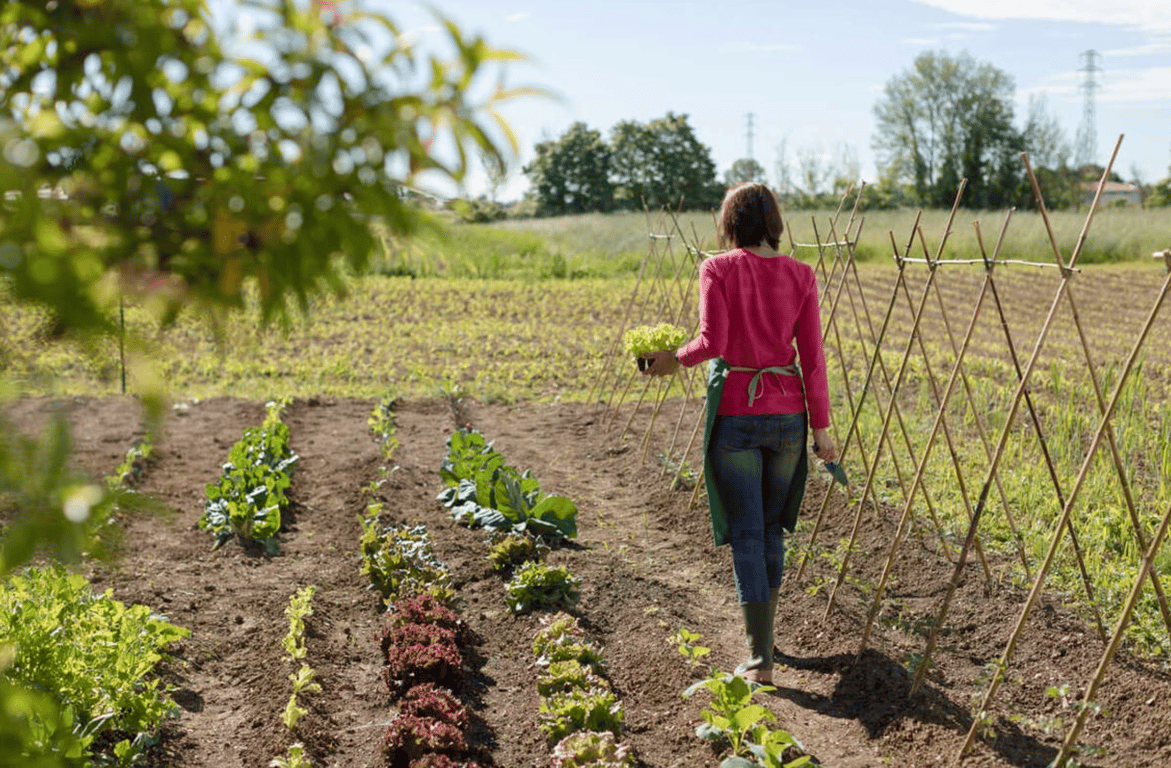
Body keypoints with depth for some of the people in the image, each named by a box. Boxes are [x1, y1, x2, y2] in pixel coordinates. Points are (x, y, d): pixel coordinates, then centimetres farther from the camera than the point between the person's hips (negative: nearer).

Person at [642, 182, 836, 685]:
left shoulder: (718, 270, -5)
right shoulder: (799, 275, 2)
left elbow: (712, 342, -15)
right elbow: (812, 356, 1)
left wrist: (674, 358, 5)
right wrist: (821, 426, 6)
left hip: (735, 413, -3)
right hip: (787, 412, 3)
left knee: (747, 535, 0)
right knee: (773, 527, 20)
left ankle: (760, 657, -4)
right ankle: (764, 630, 35)